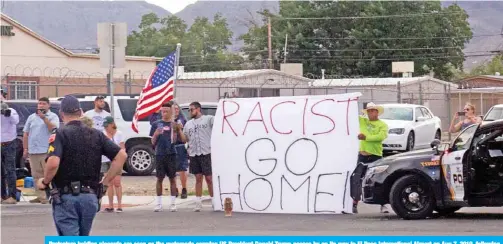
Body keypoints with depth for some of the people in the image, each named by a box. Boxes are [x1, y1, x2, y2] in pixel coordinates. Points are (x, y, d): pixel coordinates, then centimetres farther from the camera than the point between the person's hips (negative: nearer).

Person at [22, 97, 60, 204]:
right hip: (33, 151, 5)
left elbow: (53, 128, -15)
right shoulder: (32, 117, 16)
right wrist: (25, 149, 12)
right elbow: (26, 134, 17)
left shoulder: (53, 116, 3)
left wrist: (44, 118, -17)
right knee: (37, 175, 6)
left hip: (47, 151, -5)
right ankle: (40, 196, 11)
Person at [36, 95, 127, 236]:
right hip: (91, 196, 5)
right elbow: (121, 155, 1)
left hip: (66, 197, -5)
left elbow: (53, 163, -23)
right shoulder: (96, 135, 7)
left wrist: (44, 182, -5)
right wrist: (106, 181, 7)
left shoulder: (60, 134, -8)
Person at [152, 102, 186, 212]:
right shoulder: (157, 124, 6)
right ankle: (159, 204, 9)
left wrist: (179, 130, -14)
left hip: (171, 154, -1)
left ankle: (173, 203, 6)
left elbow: (184, 140, 2)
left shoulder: (174, 124, 5)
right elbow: (153, 142, 8)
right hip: (159, 154, 1)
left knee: (172, 178, 2)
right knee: (160, 178, 3)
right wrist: (156, 134, -13)